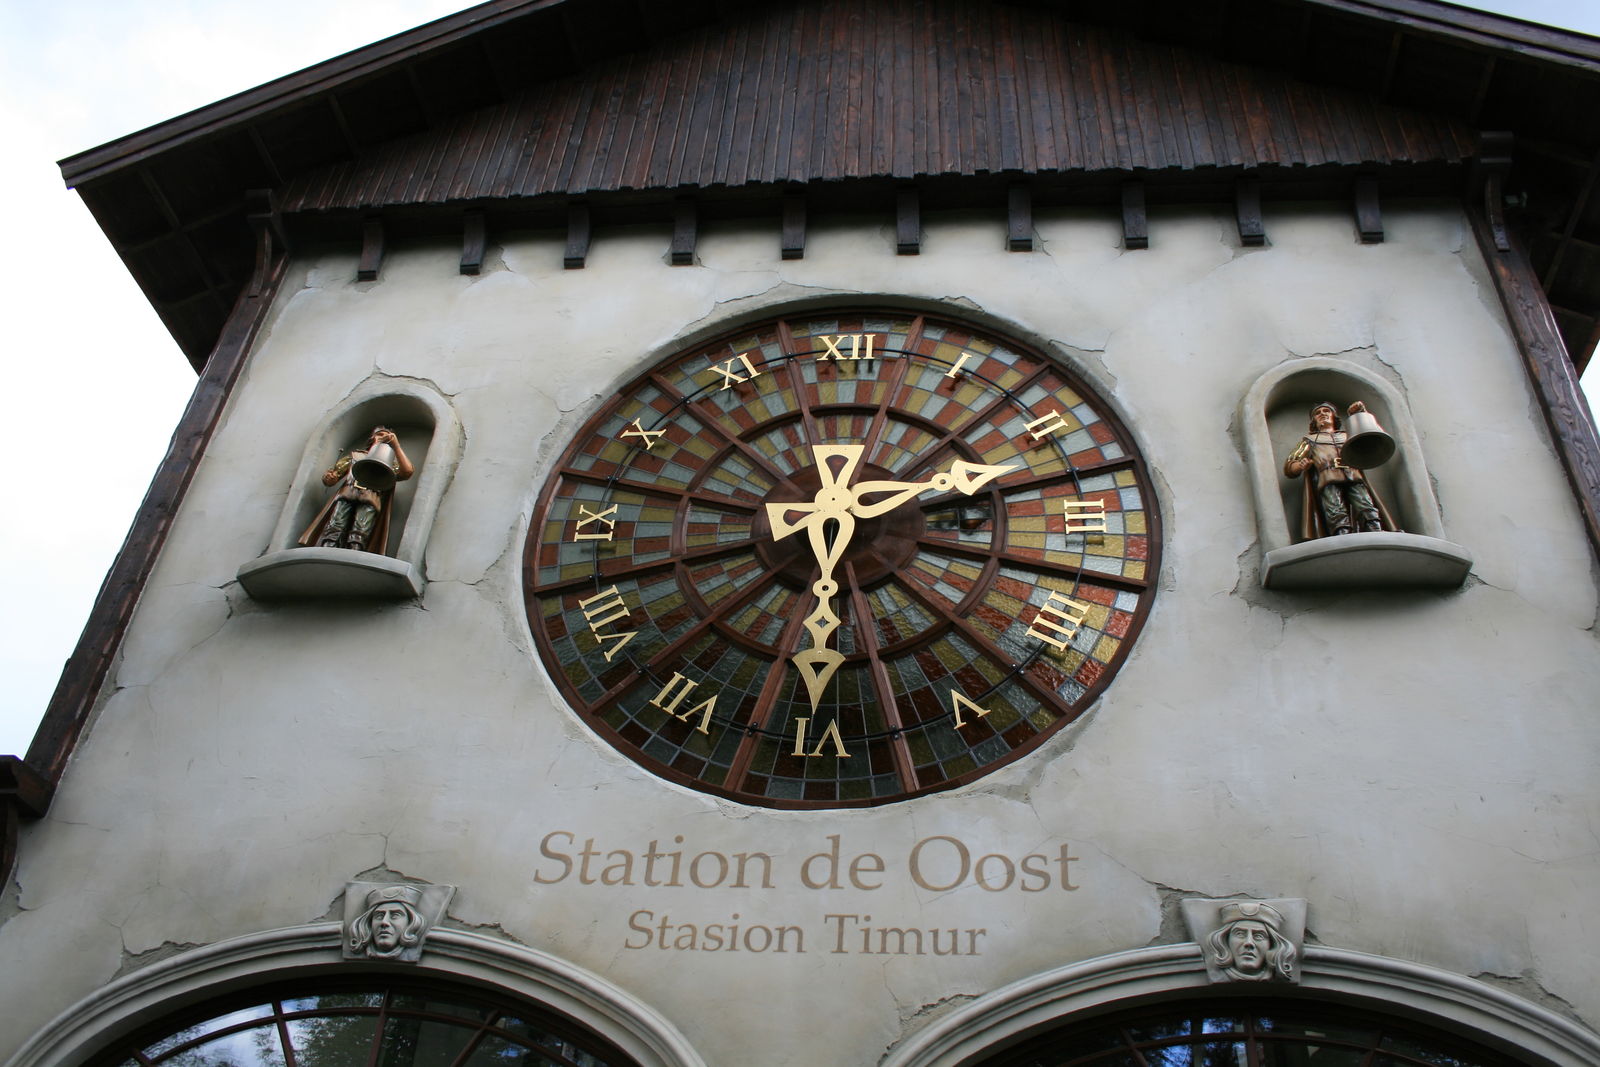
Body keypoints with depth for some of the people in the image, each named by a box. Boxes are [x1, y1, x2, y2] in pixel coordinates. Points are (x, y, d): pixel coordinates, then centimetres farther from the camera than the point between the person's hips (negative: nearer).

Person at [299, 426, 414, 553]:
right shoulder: (355, 455, 34)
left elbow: (407, 471, 9)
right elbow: (334, 472, 25)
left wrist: (396, 445, 6)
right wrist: (328, 477, 1)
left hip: (371, 498, -1)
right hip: (347, 494, 1)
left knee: (360, 533, -28)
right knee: (335, 529, -24)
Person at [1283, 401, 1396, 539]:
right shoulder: (1309, 439, 34)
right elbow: (1289, 466, 25)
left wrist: (1361, 413, 20)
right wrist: (1301, 465, 0)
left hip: (1354, 477, 2)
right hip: (1327, 479, -2)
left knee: (1367, 510, -29)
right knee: (1337, 515, -33)